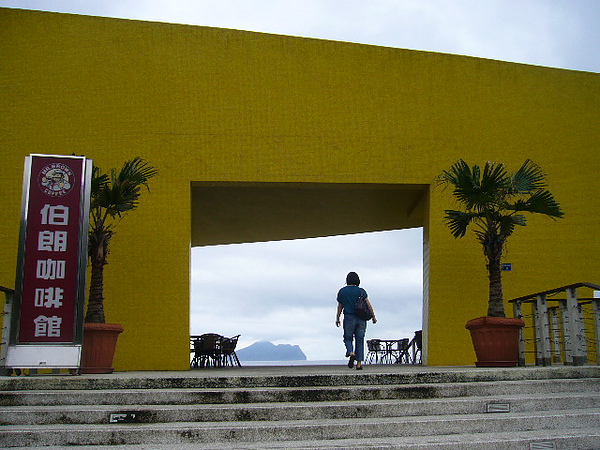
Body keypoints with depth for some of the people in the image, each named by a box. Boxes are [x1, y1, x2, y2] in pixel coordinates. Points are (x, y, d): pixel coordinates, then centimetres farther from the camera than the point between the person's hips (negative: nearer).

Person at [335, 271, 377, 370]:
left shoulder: (342, 291, 2)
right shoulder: (361, 291, -1)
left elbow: (340, 306, 8)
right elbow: (368, 305, -3)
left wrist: (337, 319, 18)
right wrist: (374, 317, 4)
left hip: (349, 318, -1)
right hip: (361, 319, 1)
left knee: (348, 338, 12)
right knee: (359, 340, 8)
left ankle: (351, 353, -18)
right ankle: (359, 363, 4)